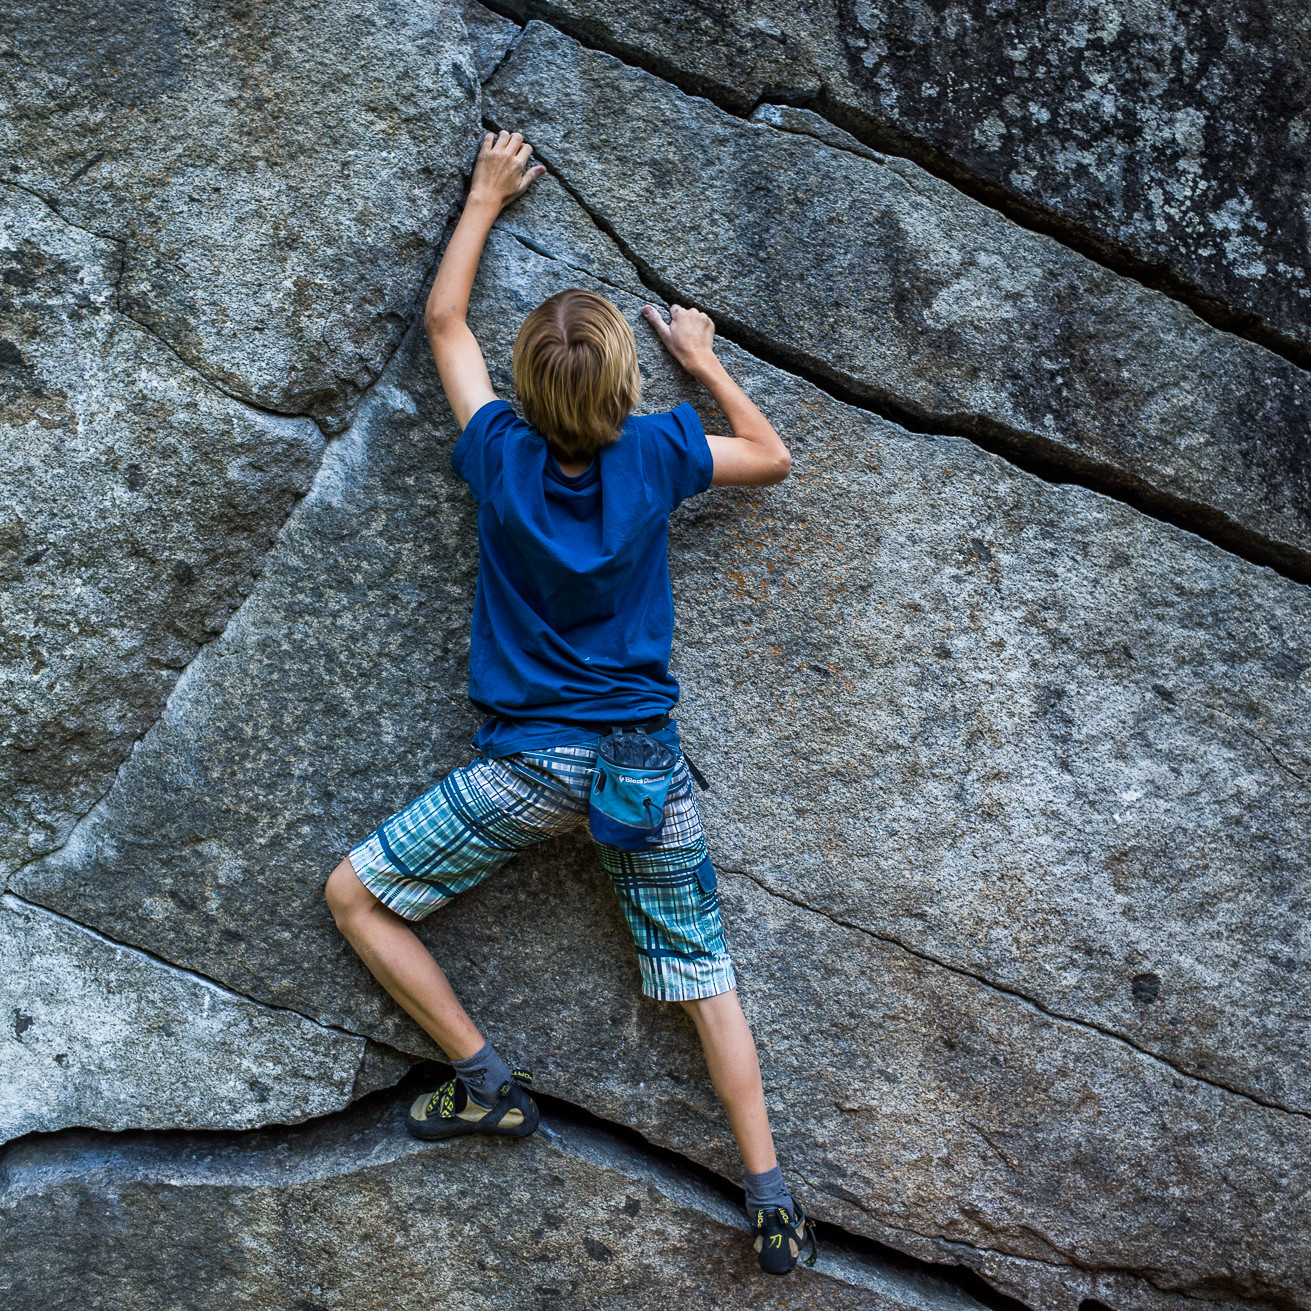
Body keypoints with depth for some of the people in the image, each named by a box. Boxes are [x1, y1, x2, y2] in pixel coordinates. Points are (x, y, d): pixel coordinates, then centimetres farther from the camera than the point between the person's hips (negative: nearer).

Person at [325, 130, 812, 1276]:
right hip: (646, 761, 3)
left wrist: (487, 197, 22)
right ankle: (769, 1190, 5)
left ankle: (488, 1082, 7)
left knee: (355, 896, 11)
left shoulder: (501, 453, -8)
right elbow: (773, 459, 15)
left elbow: (444, 319, 11)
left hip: (529, 770, -2)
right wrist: (704, 361, 23)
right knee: (704, 973, 11)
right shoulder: (657, 452, -6)